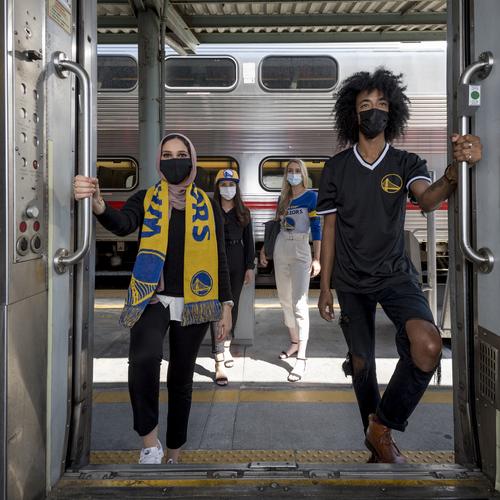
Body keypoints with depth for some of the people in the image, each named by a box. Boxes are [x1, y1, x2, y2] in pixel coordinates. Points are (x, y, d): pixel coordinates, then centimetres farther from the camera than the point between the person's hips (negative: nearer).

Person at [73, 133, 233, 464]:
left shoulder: (208, 206, 7)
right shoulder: (146, 200, 4)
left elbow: (220, 259, 7)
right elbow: (122, 224, -18)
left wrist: (226, 306, 3)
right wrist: (97, 202, -39)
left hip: (192, 304, 2)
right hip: (153, 299, -1)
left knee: (181, 379, 11)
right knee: (144, 359, -30)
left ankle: (174, 454, 30)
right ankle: (150, 443, -11)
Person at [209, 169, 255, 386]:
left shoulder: (244, 212, 10)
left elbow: (249, 241, 10)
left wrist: (250, 267, 4)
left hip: (237, 262, 4)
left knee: (233, 307, 13)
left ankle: (226, 348, 34)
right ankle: (219, 363, -11)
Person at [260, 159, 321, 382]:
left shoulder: (311, 196, -3)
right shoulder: (283, 198, 13)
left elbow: (316, 228, -8)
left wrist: (317, 258, -14)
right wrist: (264, 250, 18)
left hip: (300, 251, -6)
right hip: (280, 250, 6)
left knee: (299, 303, -11)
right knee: (285, 300, 11)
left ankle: (301, 358, -12)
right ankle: (295, 343, 27)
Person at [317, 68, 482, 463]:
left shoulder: (406, 163, -4)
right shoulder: (337, 167, -2)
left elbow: (427, 198, -25)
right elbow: (329, 230, 2)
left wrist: (455, 170, -48)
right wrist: (325, 288, 3)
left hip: (395, 274, -1)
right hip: (351, 282, 1)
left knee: (428, 346, -26)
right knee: (361, 362, 10)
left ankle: (382, 427, -3)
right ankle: (376, 437, 36)